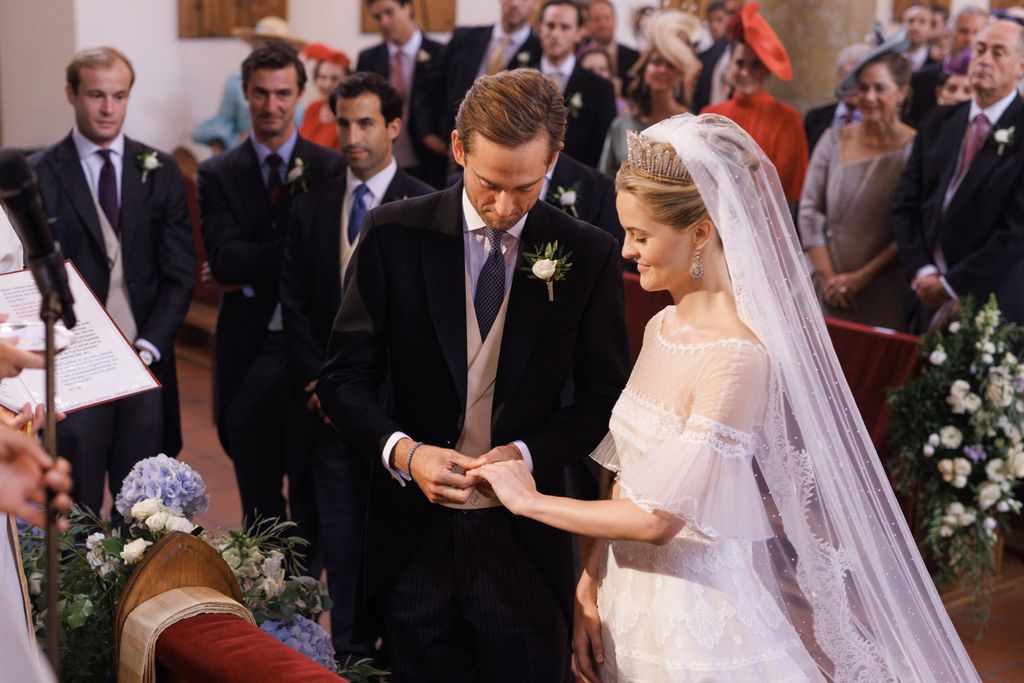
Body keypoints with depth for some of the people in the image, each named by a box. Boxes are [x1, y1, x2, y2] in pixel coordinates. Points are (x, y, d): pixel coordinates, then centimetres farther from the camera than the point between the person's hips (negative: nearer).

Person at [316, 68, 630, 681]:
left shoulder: (590, 256, -5)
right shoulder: (394, 234, -5)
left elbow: (604, 398, 1)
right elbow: (345, 378, -2)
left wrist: (527, 453, -15)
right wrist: (402, 451, -20)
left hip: (527, 540, 0)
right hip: (414, 537, 0)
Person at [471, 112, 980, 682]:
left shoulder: (739, 356, -23)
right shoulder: (663, 327, 2)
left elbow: (659, 518, -23)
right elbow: (627, 475, 6)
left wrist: (532, 500, -13)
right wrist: (590, 587, 0)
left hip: (697, 622, -7)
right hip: (630, 602, 7)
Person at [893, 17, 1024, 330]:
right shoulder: (938, 124, 9)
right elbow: (905, 206, 7)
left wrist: (952, 284, -12)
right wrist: (921, 272, -6)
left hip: (995, 303, -4)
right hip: (930, 298, 4)